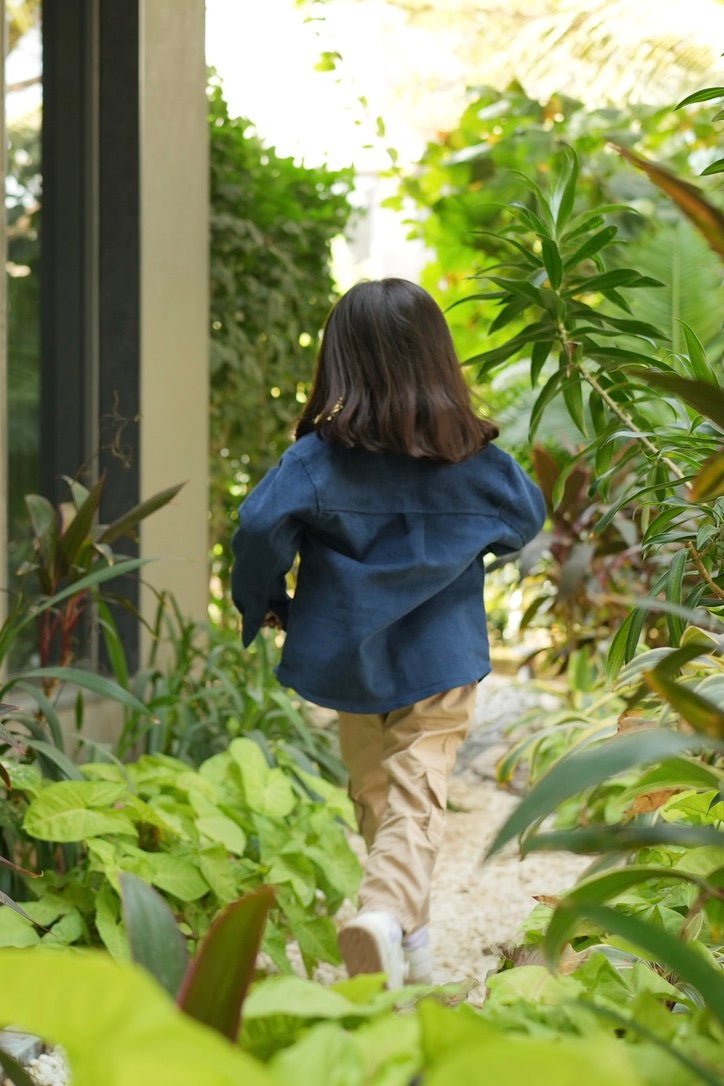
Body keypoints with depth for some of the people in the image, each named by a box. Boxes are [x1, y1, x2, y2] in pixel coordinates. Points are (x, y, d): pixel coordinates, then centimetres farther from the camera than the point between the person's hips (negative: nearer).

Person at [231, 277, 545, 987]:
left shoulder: (320, 459, -12)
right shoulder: (475, 460, -4)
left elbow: (260, 523, -23)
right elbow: (528, 518, 12)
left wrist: (261, 605, -6)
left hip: (350, 657, 1)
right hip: (441, 659, 0)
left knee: (375, 797, 18)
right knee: (417, 801, -3)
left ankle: (409, 937, 29)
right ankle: (385, 913, -29)